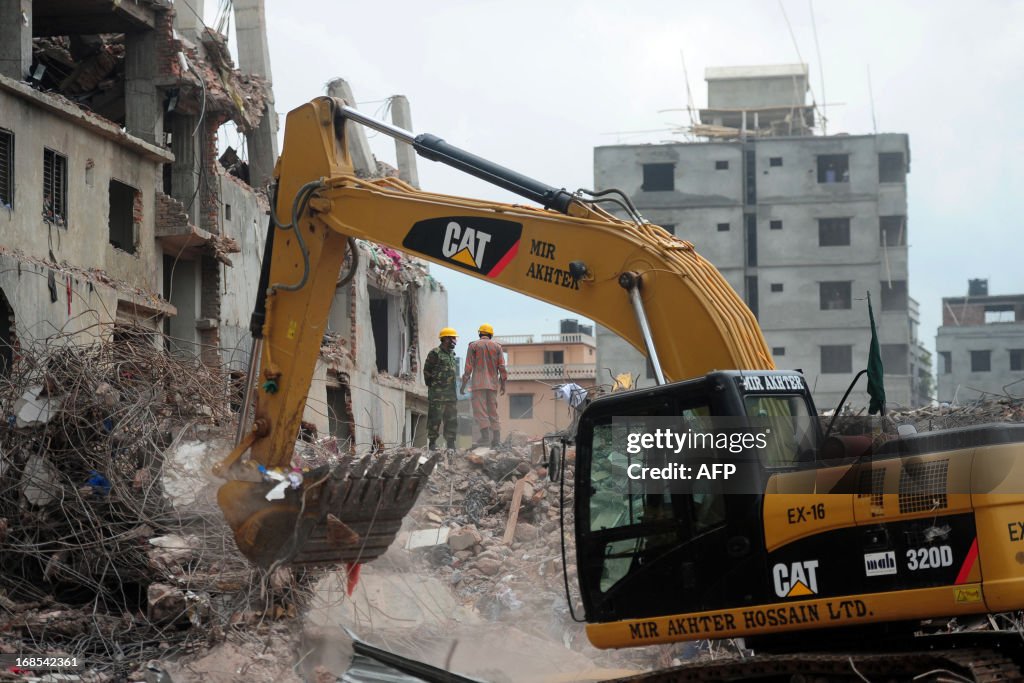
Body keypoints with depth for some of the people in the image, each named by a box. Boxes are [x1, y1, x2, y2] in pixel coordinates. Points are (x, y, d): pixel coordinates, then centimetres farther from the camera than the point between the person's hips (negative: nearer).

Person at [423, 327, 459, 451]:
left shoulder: (452, 354, 17)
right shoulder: (435, 353, -7)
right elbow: (427, 371, -7)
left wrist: (455, 389, 17)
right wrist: (431, 385, -7)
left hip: (450, 393, 8)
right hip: (437, 393, -8)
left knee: (452, 419, 7)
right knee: (435, 418, -6)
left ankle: (450, 443, 12)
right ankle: (432, 443, 0)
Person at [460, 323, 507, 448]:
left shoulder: (473, 345, 3)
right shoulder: (497, 346, 10)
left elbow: (468, 367, -2)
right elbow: (502, 367, 5)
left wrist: (464, 385, 3)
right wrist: (503, 384, 12)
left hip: (478, 383, -3)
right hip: (493, 383, 3)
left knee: (479, 410, -6)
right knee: (493, 411, 8)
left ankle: (485, 434, -24)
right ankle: (496, 438, 2)